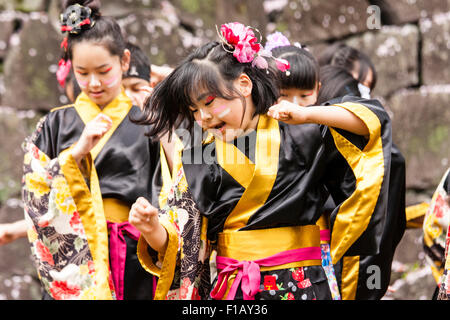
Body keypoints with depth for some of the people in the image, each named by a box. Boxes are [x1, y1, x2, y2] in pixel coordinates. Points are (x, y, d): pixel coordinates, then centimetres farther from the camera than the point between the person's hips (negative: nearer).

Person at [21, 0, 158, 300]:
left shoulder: (146, 123, 4)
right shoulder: (56, 123, 9)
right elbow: (36, 192, -2)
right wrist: (78, 151, -10)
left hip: (132, 256, -1)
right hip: (71, 258, 1)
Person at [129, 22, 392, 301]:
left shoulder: (296, 137, -2)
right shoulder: (198, 159, 7)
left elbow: (374, 121, -10)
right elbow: (177, 242, 4)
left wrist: (305, 115, -19)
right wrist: (152, 228, -19)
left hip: (299, 287, -2)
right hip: (230, 289, 3)